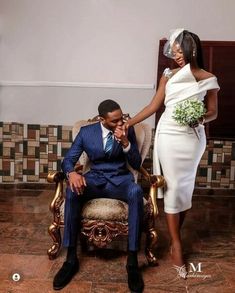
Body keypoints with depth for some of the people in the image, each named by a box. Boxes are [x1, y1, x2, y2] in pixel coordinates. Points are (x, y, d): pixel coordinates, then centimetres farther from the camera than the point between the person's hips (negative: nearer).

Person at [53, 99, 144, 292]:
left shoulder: (128, 131, -1)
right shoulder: (86, 132, 0)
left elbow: (137, 164, -3)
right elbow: (68, 160, -1)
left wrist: (125, 143, -21)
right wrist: (72, 173, -25)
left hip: (120, 180, -1)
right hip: (95, 179, 1)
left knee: (136, 192, -36)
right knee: (72, 190, -32)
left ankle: (132, 261, -29)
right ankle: (71, 258, -22)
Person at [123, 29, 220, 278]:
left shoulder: (208, 79, 3)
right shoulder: (168, 75, 5)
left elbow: (213, 112, 6)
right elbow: (154, 106, 4)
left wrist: (201, 118, -16)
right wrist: (128, 123, -3)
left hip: (193, 139, 1)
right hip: (169, 136, 0)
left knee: (185, 187, 8)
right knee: (172, 186, -1)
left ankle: (175, 236, 25)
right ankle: (176, 244, 8)